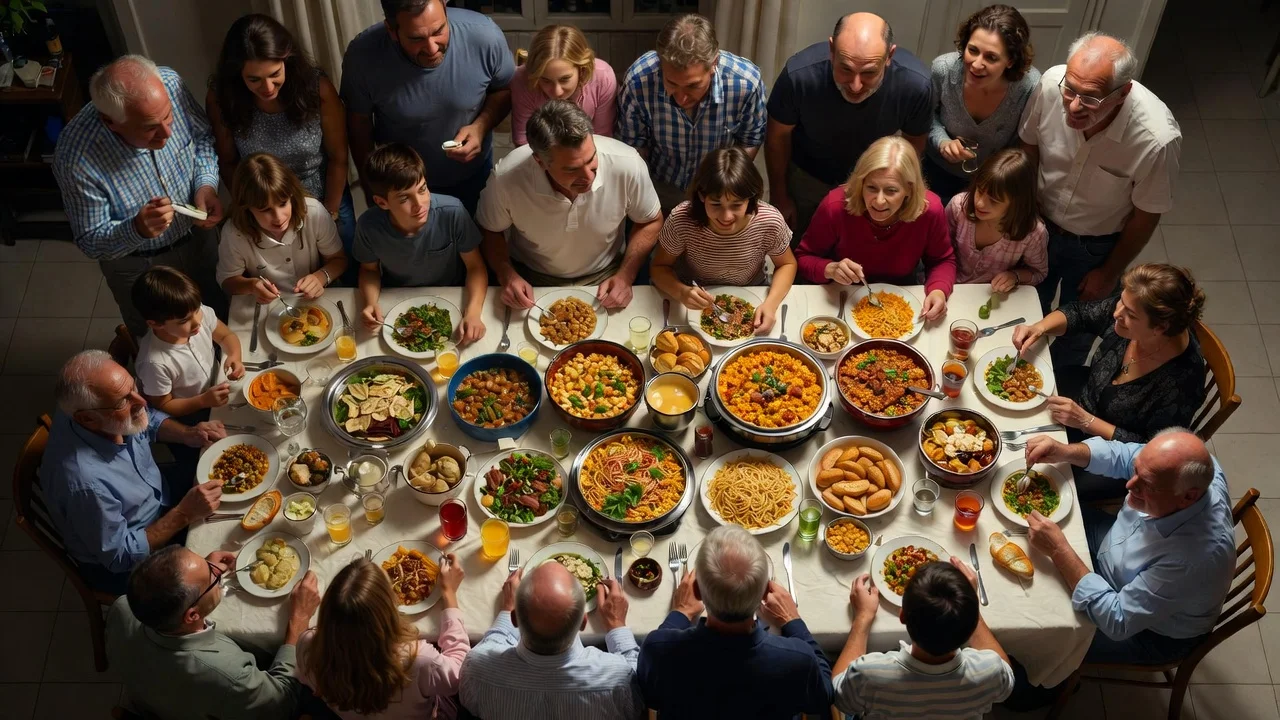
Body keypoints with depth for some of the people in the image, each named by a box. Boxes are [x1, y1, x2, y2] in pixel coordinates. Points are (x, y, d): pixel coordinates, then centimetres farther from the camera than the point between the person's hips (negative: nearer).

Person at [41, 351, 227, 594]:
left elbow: (150, 418, 4)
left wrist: (188, 433, -13)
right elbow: (121, 556, -27)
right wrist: (185, 514, -31)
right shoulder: (85, 482, -42)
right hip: (122, 566, -7)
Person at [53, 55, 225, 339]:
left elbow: (203, 136, -6)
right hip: (139, 267, -3)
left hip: (198, 236, 4)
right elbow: (90, 242, -23)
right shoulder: (76, 158, -38)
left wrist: (206, 185, -24)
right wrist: (137, 230, -44)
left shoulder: (170, 84, -29)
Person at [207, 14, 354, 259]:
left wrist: (329, 214, -7)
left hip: (326, 205, 0)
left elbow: (338, 158, -12)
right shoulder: (221, 100, -20)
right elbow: (229, 164, -5)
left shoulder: (317, 88, -23)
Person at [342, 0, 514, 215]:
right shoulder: (363, 56, -29)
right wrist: (371, 188, -1)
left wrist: (481, 126, -27)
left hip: (472, 174, 1)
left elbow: (506, 88, -9)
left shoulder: (484, 36, -29)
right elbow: (359, 123, -11)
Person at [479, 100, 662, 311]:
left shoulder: (628, 165, -25)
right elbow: (490, 231, -3)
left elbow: (650, 221, -4)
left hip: (605, 278, 0)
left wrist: (625, 277, -14)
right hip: (533, 281, 0)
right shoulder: (507, 177, -26)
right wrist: (507, 276, -19)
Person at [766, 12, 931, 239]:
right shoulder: (799, 75, -37)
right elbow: (778, 137, -15)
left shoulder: (916, 84, -34)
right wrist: (779, 196, -3)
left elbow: (914, 142, -10)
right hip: (806, 178, -1)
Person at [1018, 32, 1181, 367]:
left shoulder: (1157, 138, -37)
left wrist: (1110, 273, -5)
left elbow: (1146, 216, -18)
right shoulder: (1051, 83, -31)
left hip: (1097, 246, -2)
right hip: (1041, 223, 2)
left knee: (1075, 335, 22)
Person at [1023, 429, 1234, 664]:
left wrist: (1059, 550, -37)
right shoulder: (1190, 467, -28)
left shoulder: (1195, 556, -46)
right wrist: (1064, 452, -24)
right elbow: (1122, 455, -7)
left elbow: (1118, 622, -36)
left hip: (1152, 633, -6)